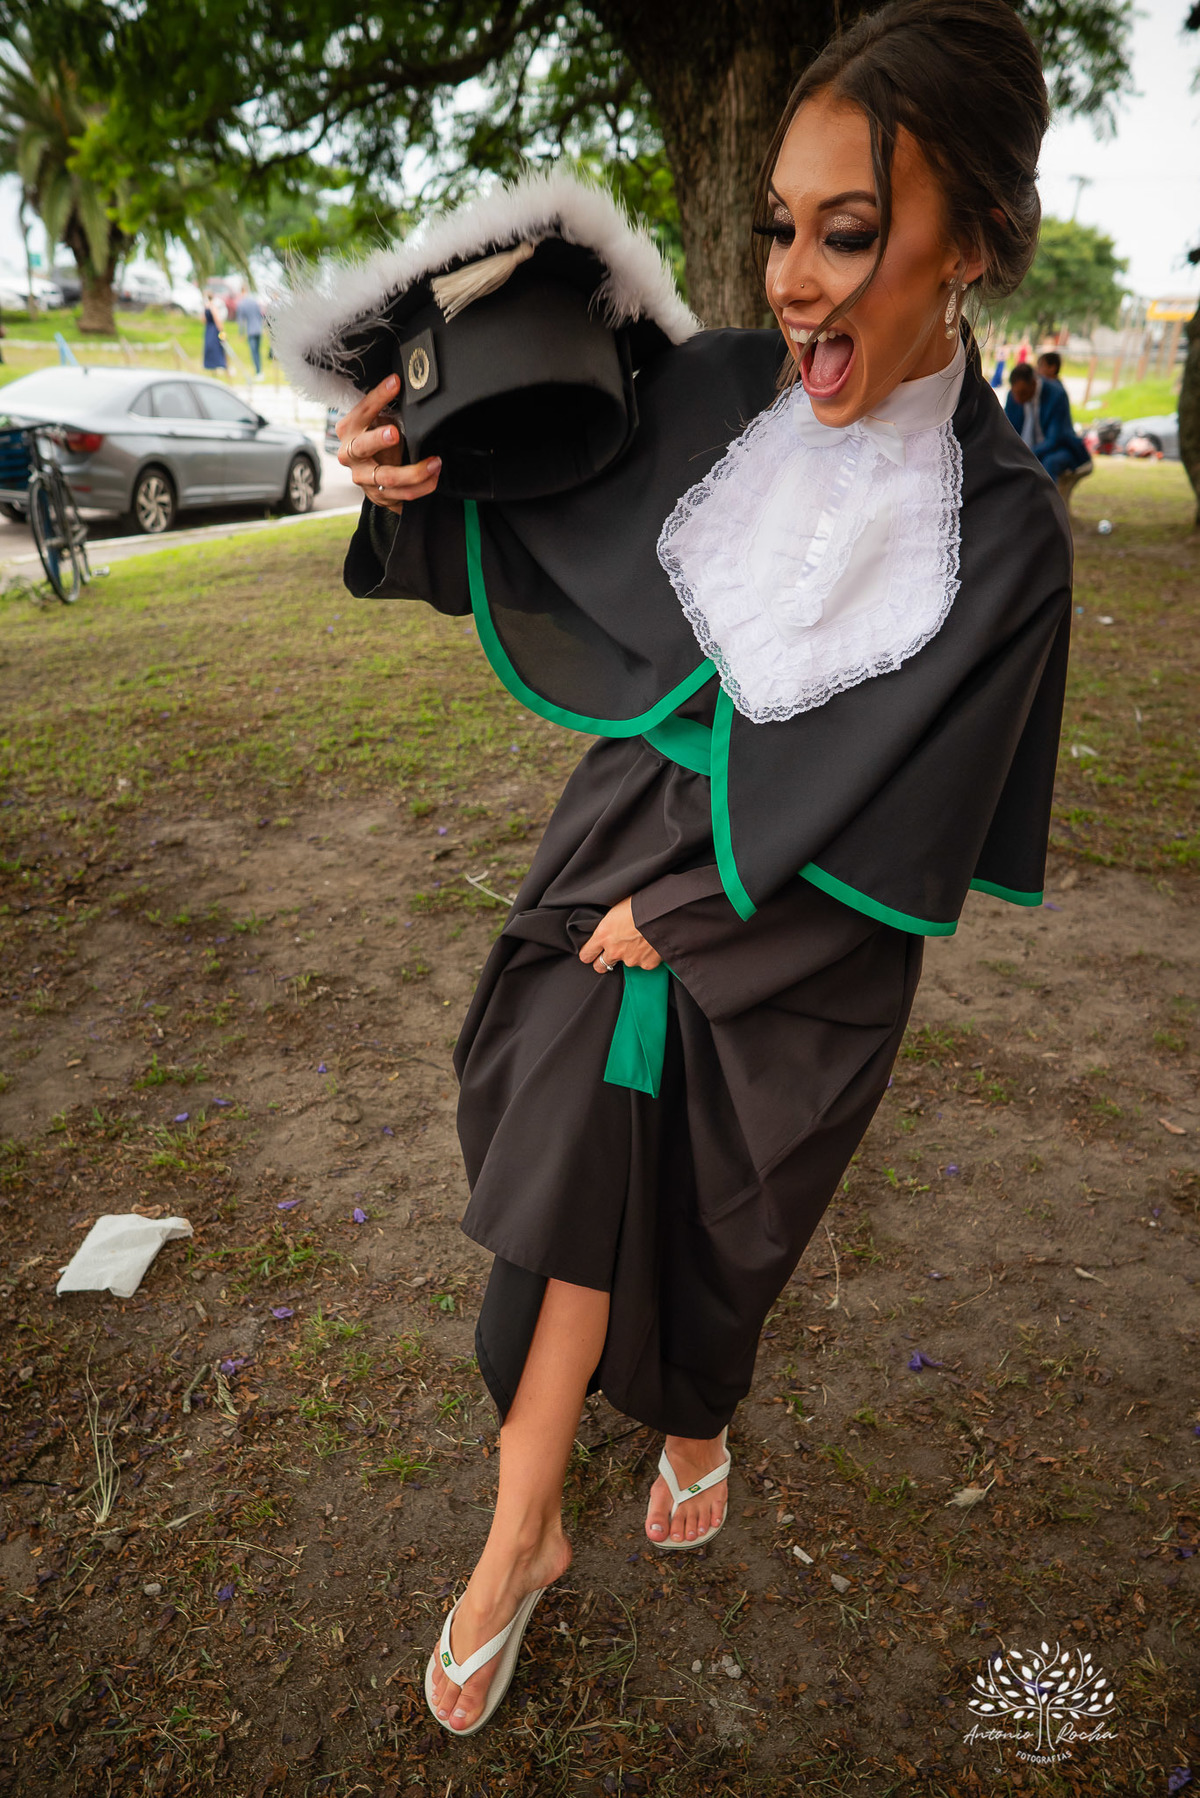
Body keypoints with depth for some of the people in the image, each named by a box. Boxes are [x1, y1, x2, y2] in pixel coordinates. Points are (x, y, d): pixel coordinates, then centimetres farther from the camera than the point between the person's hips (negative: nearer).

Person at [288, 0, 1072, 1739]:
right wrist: (407, 494, -17)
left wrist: (682, 909, -10)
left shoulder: (1002, 530, -14)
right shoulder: (708, 391, -7)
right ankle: (523, 1538, 26)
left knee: (724, 1212, 16)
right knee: (566, 1187, 2)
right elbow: (517, 530, 5)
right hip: (625, 843, 2)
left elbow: (892, 802, -12)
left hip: (802, 926, -1)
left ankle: (699, 1427, 51)